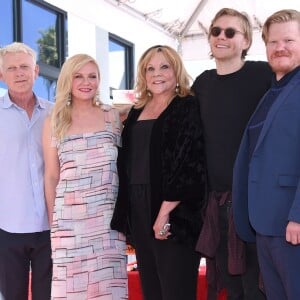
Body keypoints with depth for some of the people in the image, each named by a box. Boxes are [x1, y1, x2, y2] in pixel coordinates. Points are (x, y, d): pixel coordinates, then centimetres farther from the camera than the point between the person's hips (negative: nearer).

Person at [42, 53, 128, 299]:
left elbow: (123, 164, 11)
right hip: (69, 217, 0)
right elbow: (51, 175, 8)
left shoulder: (112, 116, 8)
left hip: (108, 216, 1)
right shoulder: (54, 122, 6)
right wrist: (52, 220, 6)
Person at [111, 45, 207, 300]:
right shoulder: (137, 113, 16)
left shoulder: (188, 109, -5)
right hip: (138, 211, 7)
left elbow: (188, 165, -14)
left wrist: (165, 212, -21)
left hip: (175, 214, -7)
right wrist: (125, 216, 12)